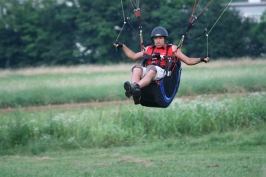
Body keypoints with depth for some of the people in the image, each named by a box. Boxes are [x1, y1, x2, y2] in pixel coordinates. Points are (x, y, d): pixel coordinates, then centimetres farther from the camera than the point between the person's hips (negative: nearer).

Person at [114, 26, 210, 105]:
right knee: (137, 68, -30)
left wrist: (200, 59, 5)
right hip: (146, 71, 4)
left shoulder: (172, 49, 23)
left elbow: (188, 61, 20)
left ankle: (135, 88, -67)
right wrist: (122, 46, 36)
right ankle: (134, 91, -58)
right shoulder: (149, 49, 32)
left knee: (152, 69, -38)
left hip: (161, 72, -4)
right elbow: (133, 56, 39)